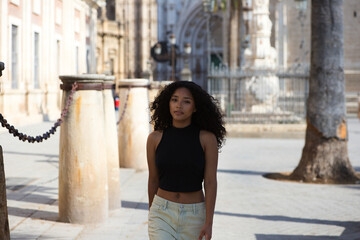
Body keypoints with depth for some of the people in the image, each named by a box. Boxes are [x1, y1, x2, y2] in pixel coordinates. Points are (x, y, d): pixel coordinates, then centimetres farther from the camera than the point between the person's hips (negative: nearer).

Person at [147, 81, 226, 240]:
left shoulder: (207, 138, -8)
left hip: (194, 216, 0)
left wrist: (209, 223, -14)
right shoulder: (155, 138, -3)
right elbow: (153, 180, 7)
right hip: (163, 214, 0)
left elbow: (210, 182, -9)